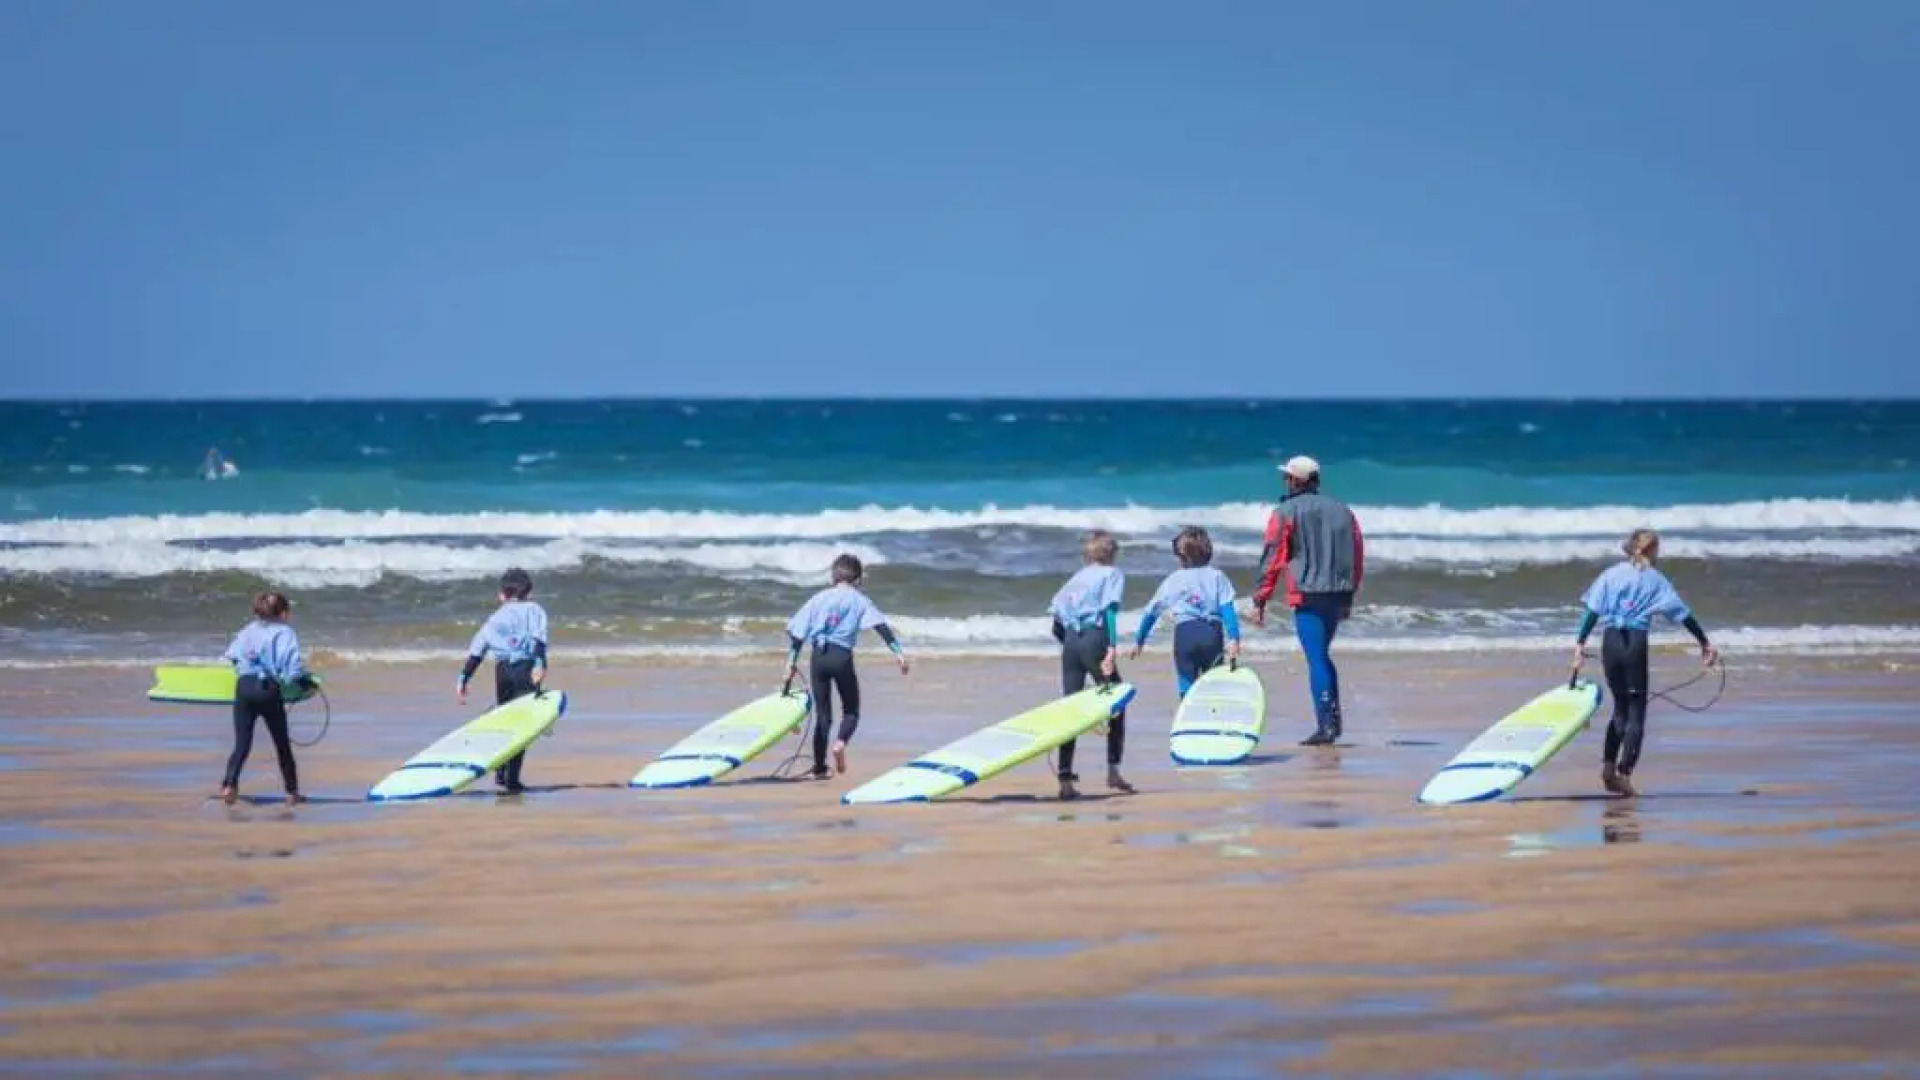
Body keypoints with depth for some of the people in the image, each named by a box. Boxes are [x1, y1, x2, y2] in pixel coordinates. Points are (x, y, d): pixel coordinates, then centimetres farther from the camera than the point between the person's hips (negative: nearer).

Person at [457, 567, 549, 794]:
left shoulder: (495, 617, 24)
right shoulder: (535, 610, 14)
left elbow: (476, 650, 15)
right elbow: (539, 638, -6)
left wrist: (463, 679, 14)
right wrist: (540, 663, -19)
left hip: (502, 668, 3)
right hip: (526, 668, -3)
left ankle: (500, 773, 17)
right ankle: (512, 780, -8)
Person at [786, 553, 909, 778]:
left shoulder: (819, 598, 14)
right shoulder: (858, 599, 6)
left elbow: (796, 630, 9)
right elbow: (880, 625, -9)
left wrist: (792, 660, 12)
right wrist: (898, 651, -15)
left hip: (818, 656, 3)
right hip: (842, 656, -3)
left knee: (822, 713, 10)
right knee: (851, 710, 12)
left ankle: (819, 768, 6)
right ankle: (841, 742, -20)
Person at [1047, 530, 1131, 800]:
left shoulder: (1077, 577, 21)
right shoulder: (1113, 574, 6)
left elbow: (1056, 616, 14)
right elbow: (1110, 611, -10)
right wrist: (1111, 649, -18)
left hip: (1070, 640, 5)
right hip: (1095, 639, -5)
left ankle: (1065, 778, -1)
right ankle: (1113, 770, 0)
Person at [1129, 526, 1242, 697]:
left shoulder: (1172, 581, 15)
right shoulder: (1217, 576, 11)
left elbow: (1151, 612, 21)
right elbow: (1227, 609, -2)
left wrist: (1139, 641, 32)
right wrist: (1233, 638, -9)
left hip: (1184, 634, 0)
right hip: (1212, 633, 0)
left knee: (1187, 689, 2)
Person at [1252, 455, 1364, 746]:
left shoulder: (1287, 512, -3)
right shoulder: (1342, 510, 14)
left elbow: (1273, 558, -7)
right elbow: (1358, 556, 16)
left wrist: (1260, 601, -5)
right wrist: (1349, 597, 24)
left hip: (1308, 596, -6)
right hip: (1338, 596, 6)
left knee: (1316, 659, -7)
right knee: (1322, 655, 20)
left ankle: (1325, 726, -13)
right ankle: (1333, 719, 15)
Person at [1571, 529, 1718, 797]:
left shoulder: (1611, 574, 9)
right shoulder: (1655, 579, 4)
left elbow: (1593, 610, 1)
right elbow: (1683, 614, 3)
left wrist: (1580, 643, 0)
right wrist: (1705, 643, 8)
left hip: (1610, 643, 3)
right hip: (1636, 643, -3)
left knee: (1621, 707, 17)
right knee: (1636, 712, 2)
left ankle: (1608, 769, 7)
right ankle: (1624, 775, -8)